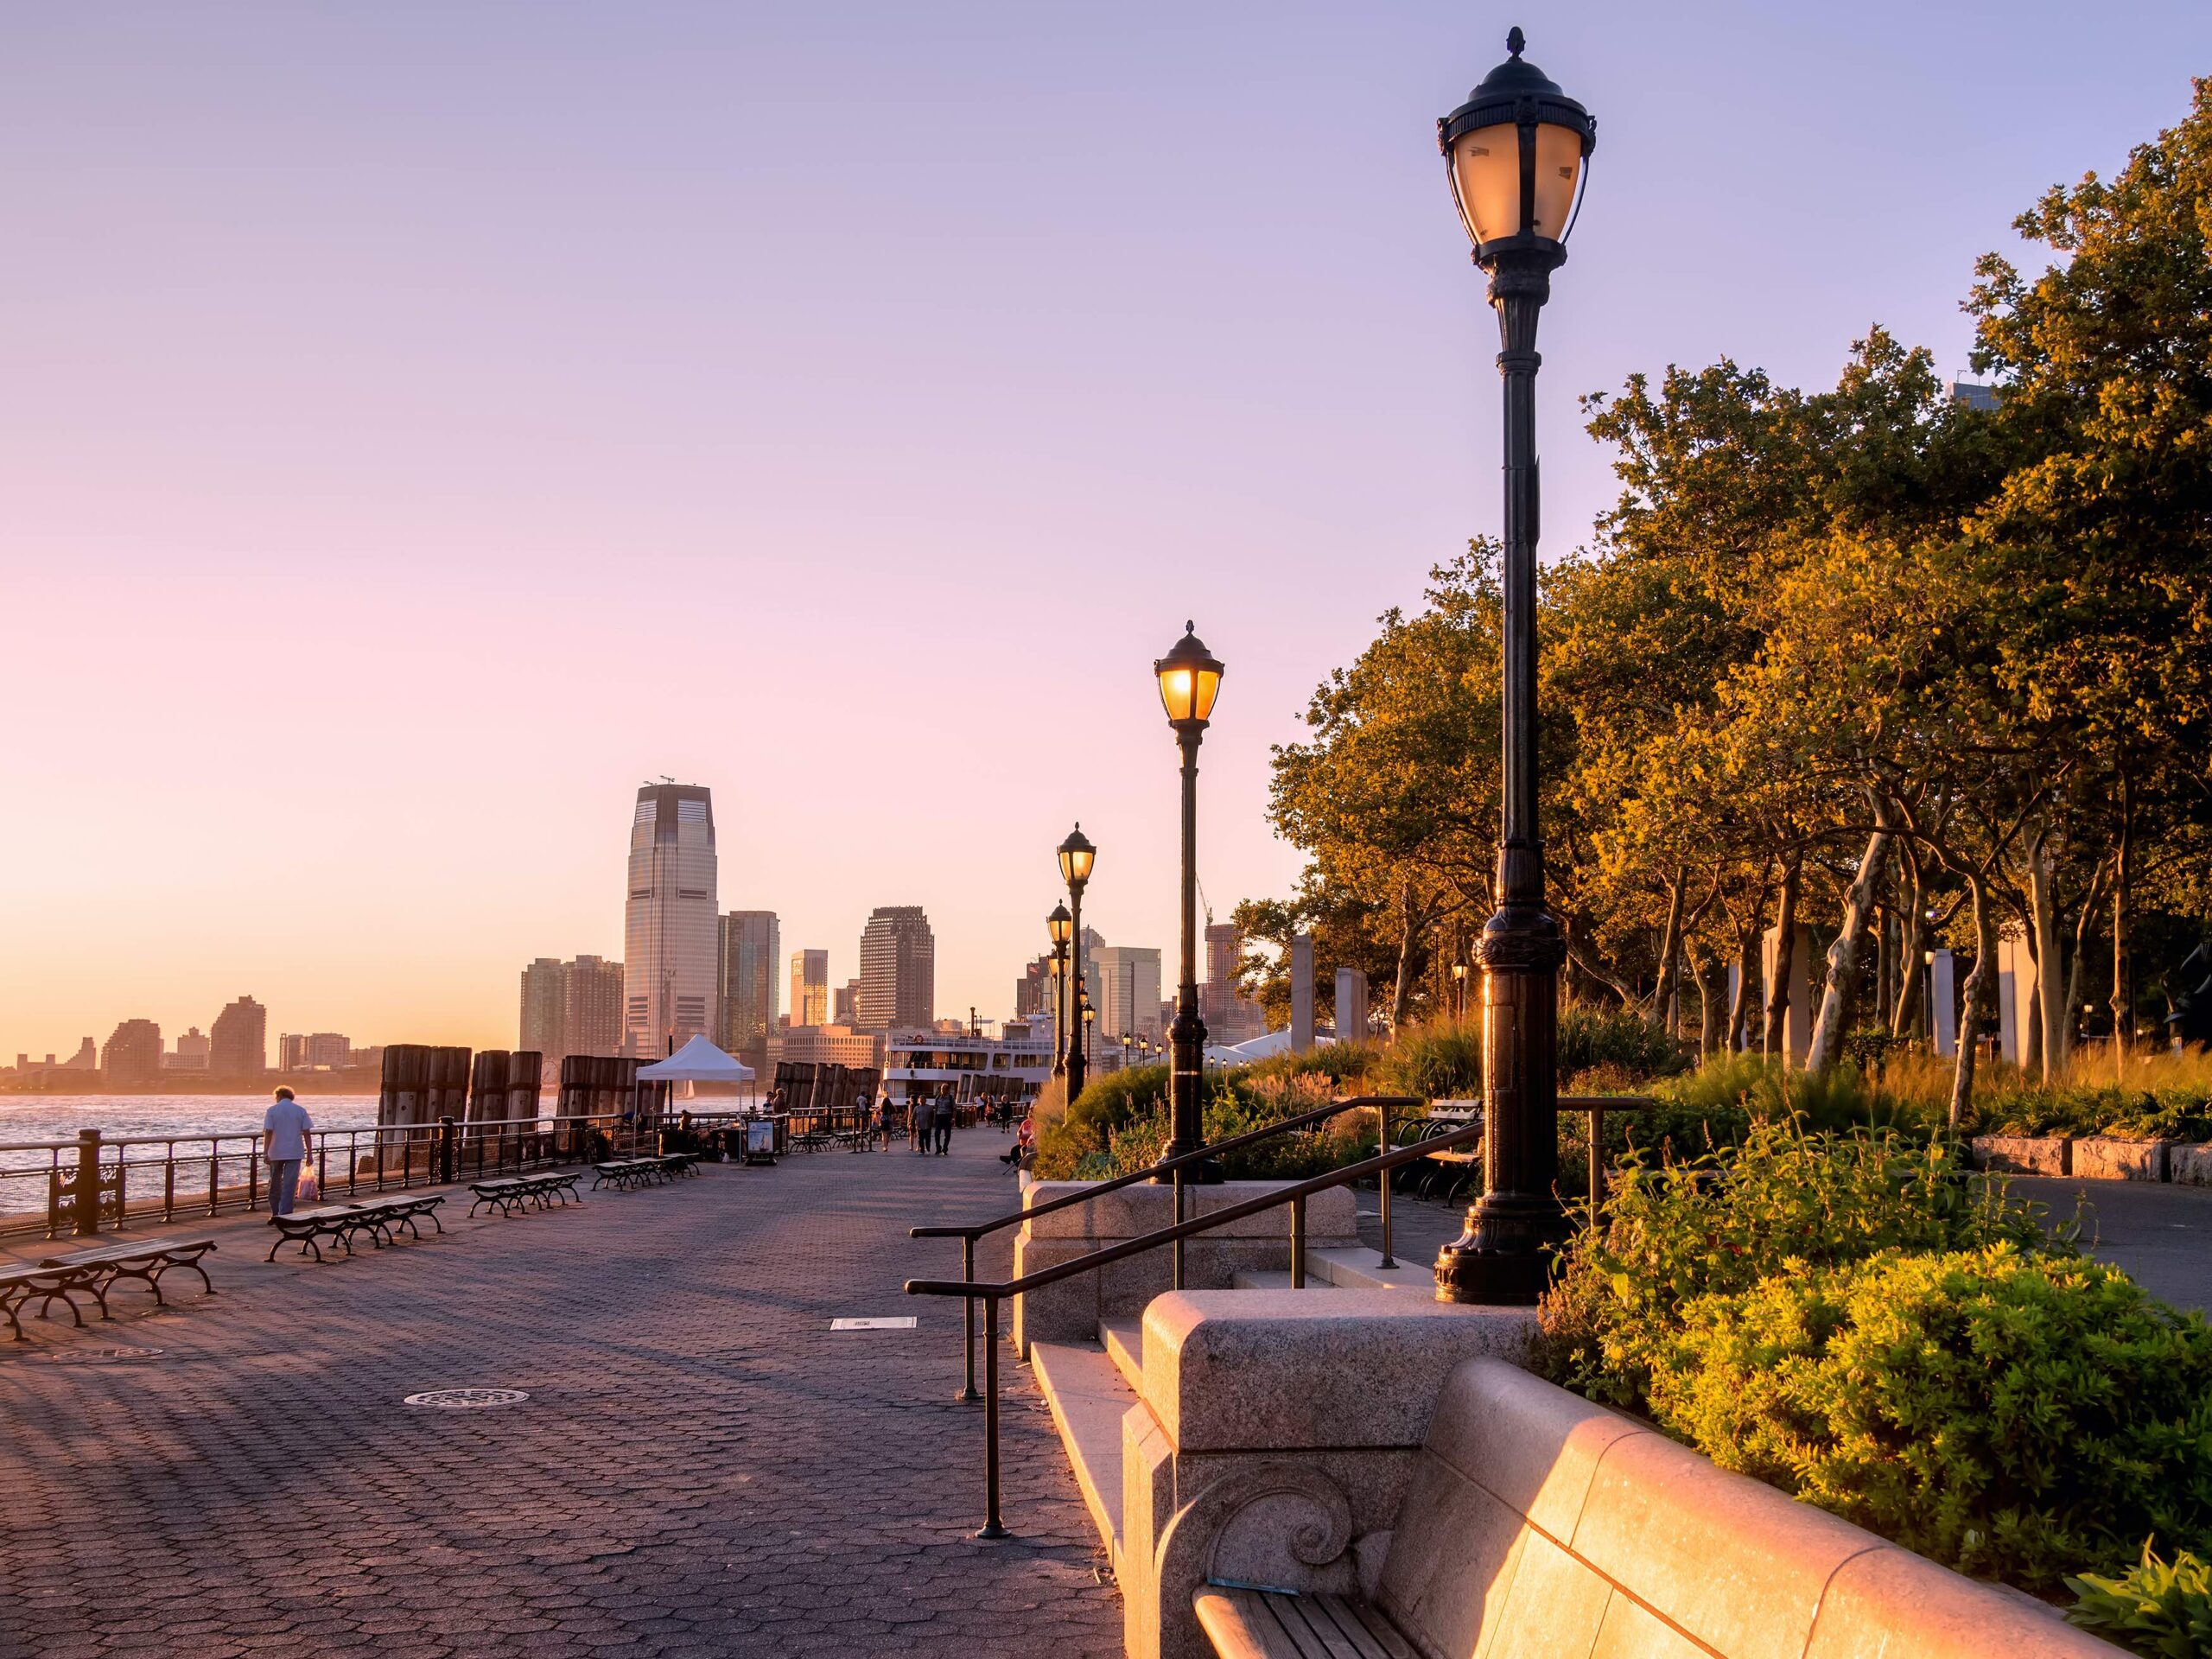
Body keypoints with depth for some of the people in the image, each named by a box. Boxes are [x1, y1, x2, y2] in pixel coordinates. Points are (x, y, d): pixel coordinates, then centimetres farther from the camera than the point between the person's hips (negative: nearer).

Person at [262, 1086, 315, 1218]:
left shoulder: (272, 1110, -1)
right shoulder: (301, 1110, 2)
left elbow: (268, 1132, -9)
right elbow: (306, 1133, -1)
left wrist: (265, 1153, -11)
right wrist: (309, 1154, 3)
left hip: (276, 1153, 0)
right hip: (295, 1152, 0)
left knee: (275, 1183, 15)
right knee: (289, 1185, -1)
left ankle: (275, 1213, 23)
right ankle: (284, 1214, -7)